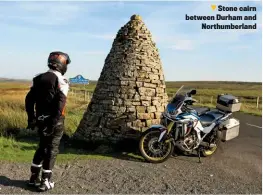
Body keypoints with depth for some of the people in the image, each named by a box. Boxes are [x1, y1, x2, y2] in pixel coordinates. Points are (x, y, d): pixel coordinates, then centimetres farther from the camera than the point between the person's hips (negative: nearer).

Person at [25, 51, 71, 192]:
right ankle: (45, 182, 12)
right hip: (55, 121, -6)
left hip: (41, 119, 7)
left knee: (42, 147, 21)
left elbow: (29, 99, 8)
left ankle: (34, 178, 29)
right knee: (51, 150, 6)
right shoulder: (61, 81, -13)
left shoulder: (38, 78, 8)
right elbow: (60, 104, -23)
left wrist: (31, 118, 13)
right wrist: (55, 122, -20)